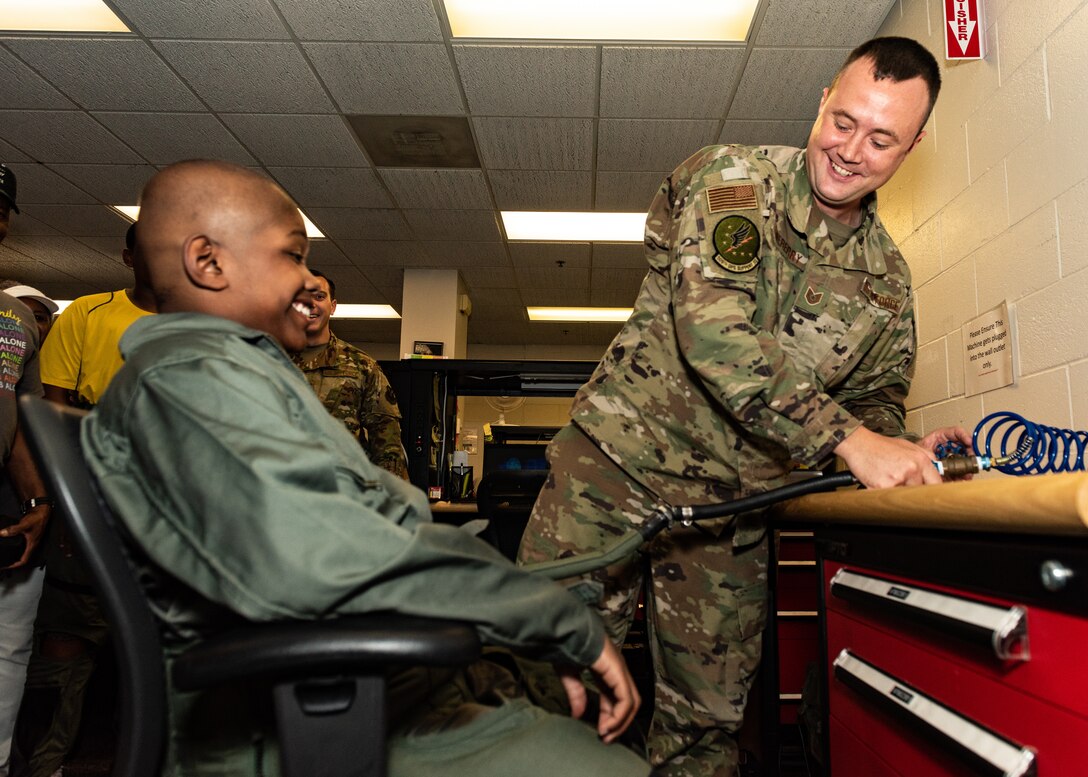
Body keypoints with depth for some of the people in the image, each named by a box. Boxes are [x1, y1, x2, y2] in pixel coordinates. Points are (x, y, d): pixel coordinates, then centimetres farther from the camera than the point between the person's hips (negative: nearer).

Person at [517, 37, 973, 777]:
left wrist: (904, 454, -9)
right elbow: (712, 326, -22)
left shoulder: (888, 277, 10)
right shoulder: (729, 177, -7)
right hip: (615, 464, -4)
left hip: (735, 508, 4)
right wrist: (846, 438, -27)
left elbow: (876, 399, 15)